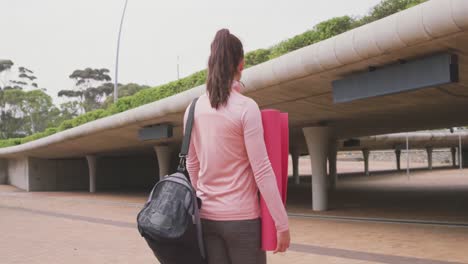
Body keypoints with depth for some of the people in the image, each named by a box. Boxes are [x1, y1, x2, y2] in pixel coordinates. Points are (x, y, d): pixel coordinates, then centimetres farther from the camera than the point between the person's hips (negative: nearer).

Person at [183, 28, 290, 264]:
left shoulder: (193, 109, 2)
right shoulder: (246, 107, -14)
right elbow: (262, 170, -16)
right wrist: (282, 223, -10)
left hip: (206, 216, 5)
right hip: (241, 217, -5)